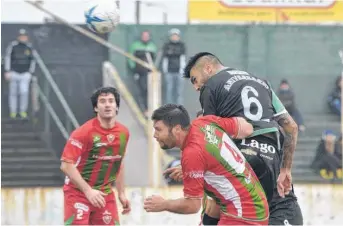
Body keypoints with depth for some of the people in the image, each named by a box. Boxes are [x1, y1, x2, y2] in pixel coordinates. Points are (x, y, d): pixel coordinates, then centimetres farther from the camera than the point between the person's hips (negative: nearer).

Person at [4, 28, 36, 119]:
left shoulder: (29, 47, 2)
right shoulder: (12, 45, -6)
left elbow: (32, 60, 11)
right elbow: (7, 58, -4)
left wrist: (30, 73, 5)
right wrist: (7, 71, -10)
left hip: (25, 74, 1)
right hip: (14, 73, -1)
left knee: (24, 92, -12)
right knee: (13, 93, 6)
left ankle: (23, 111, 1)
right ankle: (13, 111, 17)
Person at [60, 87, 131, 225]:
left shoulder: (123, 132, 2)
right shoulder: (84, 132, -17)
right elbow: (66, 165, -18)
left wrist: (121, 193, 16)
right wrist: (88, 191, -24)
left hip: (105, 194, 6)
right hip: (78, 192, -6)